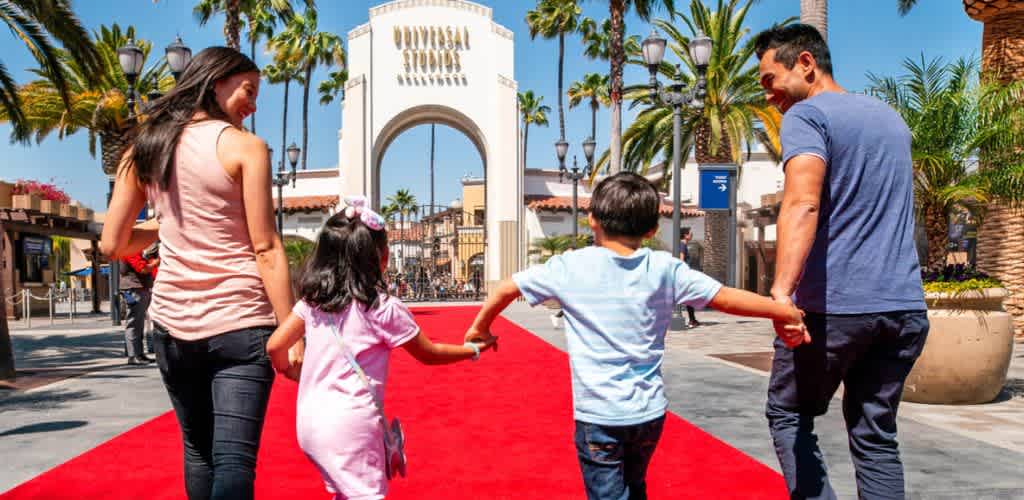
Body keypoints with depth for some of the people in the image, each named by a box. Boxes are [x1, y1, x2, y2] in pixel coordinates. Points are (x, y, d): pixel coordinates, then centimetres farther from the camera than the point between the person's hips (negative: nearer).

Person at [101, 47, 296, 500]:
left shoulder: (144, 149, 7)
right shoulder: (245, 147, -6)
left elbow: (112, 245, 8)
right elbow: (266, 250, -11)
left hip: (172, 324, 5)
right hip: (239, 323, -5)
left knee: (197, 451, 20)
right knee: (234, 460, -5)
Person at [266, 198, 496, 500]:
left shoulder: (312, 300, 4)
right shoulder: (383, 308, -10)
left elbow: (275, 347, 5)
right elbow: (428, 354, 1)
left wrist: (289, 370, 26)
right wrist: (474, 350, 15)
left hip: (309, 421, 7)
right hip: (351, 423, -6)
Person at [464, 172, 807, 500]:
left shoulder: (570, 267, -6)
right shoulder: (665, 269, -3)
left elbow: (507, 289, 4)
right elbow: (727, 298, 1)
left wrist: (480, 328, 21)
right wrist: (787, 313, 14)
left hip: (598, 415, -3)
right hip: (650, 412, 4)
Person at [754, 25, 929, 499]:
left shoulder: (807, 114, -6)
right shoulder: (891, 118, 19)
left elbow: (803, 203, -23)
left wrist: (782, 291, -33)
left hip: (834, 304, -7)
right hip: (904, 305, 7)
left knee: (788, 415, 11)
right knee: (876, 434, 13)